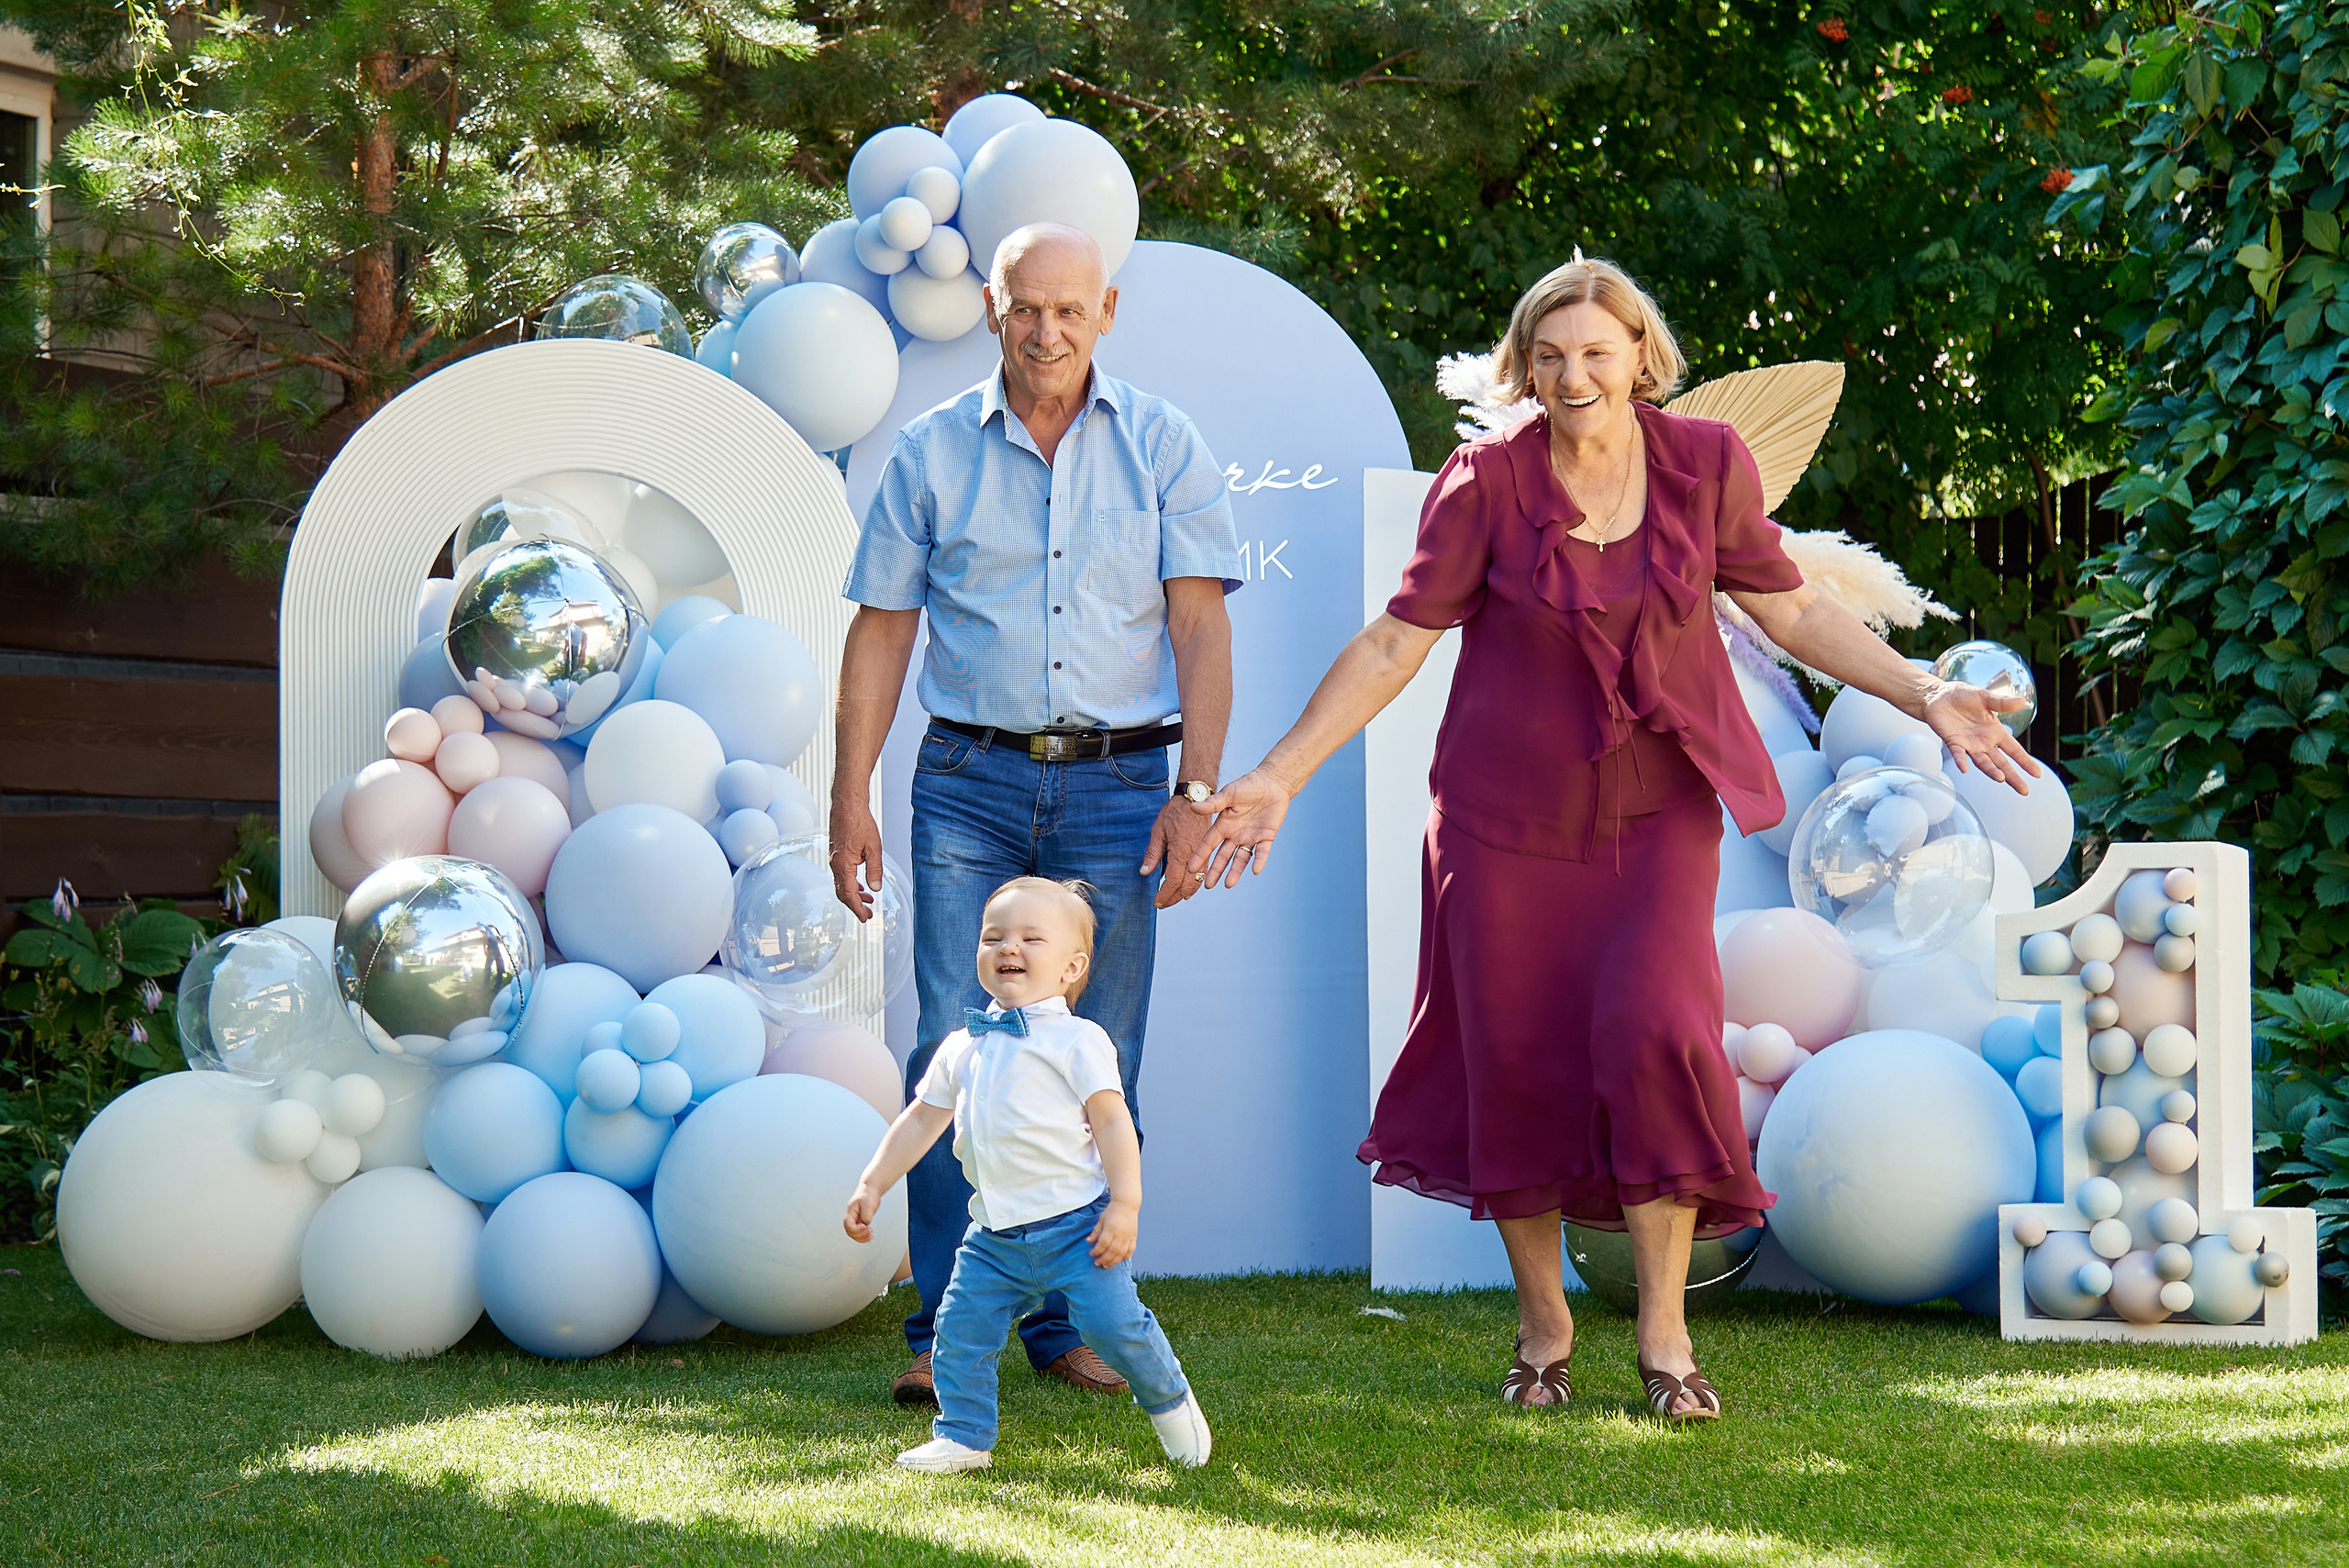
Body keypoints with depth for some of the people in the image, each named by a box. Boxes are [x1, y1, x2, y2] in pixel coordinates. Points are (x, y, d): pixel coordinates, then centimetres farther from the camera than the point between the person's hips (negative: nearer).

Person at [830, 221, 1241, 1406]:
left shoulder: (1162, 445, 7)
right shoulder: (931, 452, 8)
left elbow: (1200, 626, 2)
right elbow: (881, 632, 9)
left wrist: (1196, 793, -7)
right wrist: (851, 800, 3)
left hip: (1118, 785, 0)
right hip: (970, 782, 0)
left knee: (1096, 1074, 2)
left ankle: (1072, 1325, 11)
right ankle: (945, 1329, -2)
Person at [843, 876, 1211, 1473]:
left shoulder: (1076, 1039, -4)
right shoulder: (962, 1046, 13)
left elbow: (1113, 1121, -9)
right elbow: (921, 1120, 20)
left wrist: (1125, 1206, -17)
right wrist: (872, 1185, 14)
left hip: (1074, 1223, -5)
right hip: (996, 1236, 6)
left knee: (1113, 1321, -12)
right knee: (961, 1329, 0)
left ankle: (1170, 1401, 14)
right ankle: (963, 1437, 16)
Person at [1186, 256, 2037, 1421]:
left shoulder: (1705, 464, -3)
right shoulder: (1487, 482, -8)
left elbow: (1791, 611, 8)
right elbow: (1395, 642, -4)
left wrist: (1926, 697, 0)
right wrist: (1278, 776, -9)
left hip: (1654, 814, 0)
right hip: (1508, 817, 0)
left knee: (1652, 1032, -17)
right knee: (1515, 1064, 2)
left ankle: (1664, 1336, -6)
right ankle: (1541, 1322, 23)